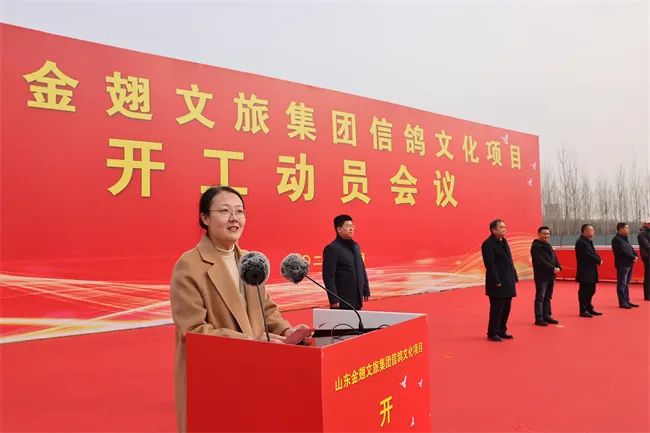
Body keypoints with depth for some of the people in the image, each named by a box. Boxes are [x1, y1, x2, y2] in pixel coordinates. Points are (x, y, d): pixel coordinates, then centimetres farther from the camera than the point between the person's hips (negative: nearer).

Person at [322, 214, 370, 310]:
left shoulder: (355, 246, 13)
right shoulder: (332, 249, -11)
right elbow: (328, 277, -15)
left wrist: (366, 291, 14)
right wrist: (333, 299, -18)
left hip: (357, 300, 7)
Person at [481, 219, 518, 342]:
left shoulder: (504, 242, 15)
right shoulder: (488, 244, -13)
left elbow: (509, 262, 17)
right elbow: (490, 265, -18)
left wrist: (514, 278, 12)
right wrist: (497, 281, -20)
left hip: (508, 283, 9)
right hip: (497, 283, -9)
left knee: (506, 308, 14)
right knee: (497, 309, -2)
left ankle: (501, 331, 24)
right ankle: (492, 333, 9)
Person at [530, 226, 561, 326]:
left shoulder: (548, 246, 18)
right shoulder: (536, 246, -10)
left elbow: (554, 258, 16)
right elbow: (540, 261, -19)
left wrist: (558, 267, -4)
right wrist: (552, 268, -20)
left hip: (550, 276, 8)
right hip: (541, 276, -8)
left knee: (547, 297, 13)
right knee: (540, 297, -5)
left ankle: (547, 316, 20)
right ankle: (539, 318, -2)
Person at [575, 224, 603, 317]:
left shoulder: (588, 241, 16)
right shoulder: (580, 242, -16)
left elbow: (594, 253, 14)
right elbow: (588, 255, -23)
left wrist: (598, 259, -6)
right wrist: (598, 261, -12)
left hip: (591, 271, 10)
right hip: (584, 272, -10)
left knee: (591, 290, 16)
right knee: (584, 291, -3)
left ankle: (589, 309, 26)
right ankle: (583, 310, 4)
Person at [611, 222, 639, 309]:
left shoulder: (625, 239, 17)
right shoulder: (616, 239, -14)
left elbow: (631, 249, 16)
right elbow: (623, 251, -21)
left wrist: (635, 256, -2)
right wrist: (633, 258, -15)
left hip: (629, 264, 10)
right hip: (622, 265, -10)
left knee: (626, 284, 14)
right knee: (621, 285, -4)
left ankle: (627, 301, 21)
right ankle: (622, 303, 0)